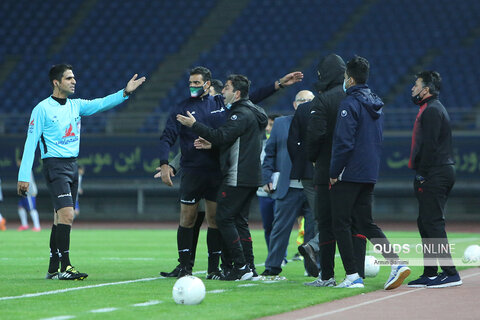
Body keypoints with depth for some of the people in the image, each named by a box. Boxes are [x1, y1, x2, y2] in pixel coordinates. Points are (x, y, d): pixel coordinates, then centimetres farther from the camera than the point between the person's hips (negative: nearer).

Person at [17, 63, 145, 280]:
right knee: (67, 215, -18)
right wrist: (24, 176, -11)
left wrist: (125, 92, -14)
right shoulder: (42, 109, -7)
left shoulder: (76, 105, 12)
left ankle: (53, 269, 15)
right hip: (54, 165, -7)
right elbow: (31, 142, -7)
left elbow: (101, 103, 1)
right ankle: (65, 268, -18)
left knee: (61, 218, 9)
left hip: (72, 165, 7)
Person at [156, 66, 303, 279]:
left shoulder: (222, 104, 9)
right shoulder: (182, 109, 4)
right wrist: (164, 164, -15)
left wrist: (280, 84, 16)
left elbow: (252, 98, 18)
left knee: (215, 220, 2)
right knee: (187, 219, -2)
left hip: (217, 172, 1)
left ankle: (214, 268, 8)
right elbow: (167, 137, 0)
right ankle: (184, 266, 5)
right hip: (192, 171, -1)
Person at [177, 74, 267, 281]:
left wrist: (194, 125, -14)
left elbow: (222, 136, -21)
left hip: (237, 177, -10)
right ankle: (248, 267, 9)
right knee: (240, 221, 12)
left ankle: (240, 266, -11)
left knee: (224, 218, -7)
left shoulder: (242, 115, -13)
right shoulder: (251, 112, 19)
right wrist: (212, 144, 10)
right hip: (250, 177, 10)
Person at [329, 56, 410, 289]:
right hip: (370, 174, 8)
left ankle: (352, 276, -5)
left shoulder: (350, 104, -14)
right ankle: (396, 263, -3)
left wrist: (334, 173, -12)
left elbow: (344, 142, -19)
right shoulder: (376, 104, 14)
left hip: (349, 174, -8)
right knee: (366, 222, 12)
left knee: (341, 224, -1)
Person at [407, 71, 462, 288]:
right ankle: (430, 274, 15)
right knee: (425, 223, 13)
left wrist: (422, 175, -19)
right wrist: (421, 175, 19)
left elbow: (429, 145, -19)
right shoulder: (431, 109, 21)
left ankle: (450, 273, -15)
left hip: (434, 174, -11)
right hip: (443, 172, 11)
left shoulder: (432, 111, -12)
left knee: (433, 223, -12)